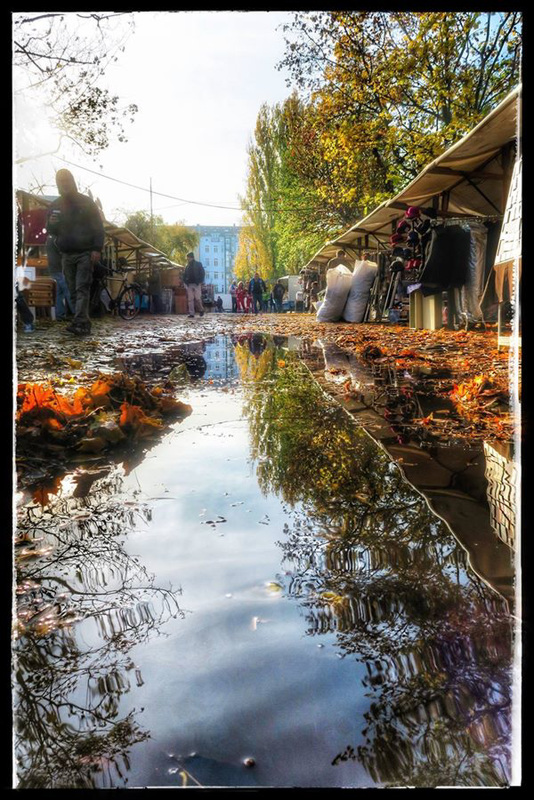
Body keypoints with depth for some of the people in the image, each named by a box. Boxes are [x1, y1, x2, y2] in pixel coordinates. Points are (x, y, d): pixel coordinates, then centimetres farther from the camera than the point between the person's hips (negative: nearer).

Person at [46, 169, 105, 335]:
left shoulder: (86, 203, 1)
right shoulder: (55, 206, 13)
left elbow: (98, 227, -1)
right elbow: (50, 230, 19)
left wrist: (97, 249, -13)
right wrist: (51, 224, -6)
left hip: (85, 253, -5)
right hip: (66, 254, 5)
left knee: (82, 289, -14)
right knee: (73, 291, 4)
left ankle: (79, 322, -23)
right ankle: (84, 323, 9)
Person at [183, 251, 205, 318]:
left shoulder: (198, 264, 5)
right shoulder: (187, 266, 17)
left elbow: (202, 273, 2)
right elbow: (185, 275, 19)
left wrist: (200, 282, -7)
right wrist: (185, 283, 4)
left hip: (197, 284, -4)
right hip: (189, 284, 4)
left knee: (198, 298, -9)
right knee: (190, 299, -3)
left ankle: (201, 310, 14)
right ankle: (191, 313, -3)